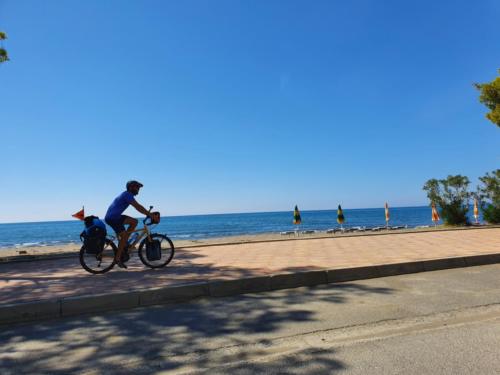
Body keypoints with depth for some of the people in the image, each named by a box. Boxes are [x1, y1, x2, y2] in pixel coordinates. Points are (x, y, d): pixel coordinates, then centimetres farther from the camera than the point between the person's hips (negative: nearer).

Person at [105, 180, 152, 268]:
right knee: (123, 236, -11)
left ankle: (124, 242, 9)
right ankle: (117, 258, -2)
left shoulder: (126, 195, 15)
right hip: (112, 218, -10)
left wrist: (148, 213, 7)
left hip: (115, 216, 10)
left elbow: (138, 207, 15)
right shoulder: (128, 194, -16)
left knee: (134, 222, 5)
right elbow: (138, 207, -24)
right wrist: (150, 214, -22)